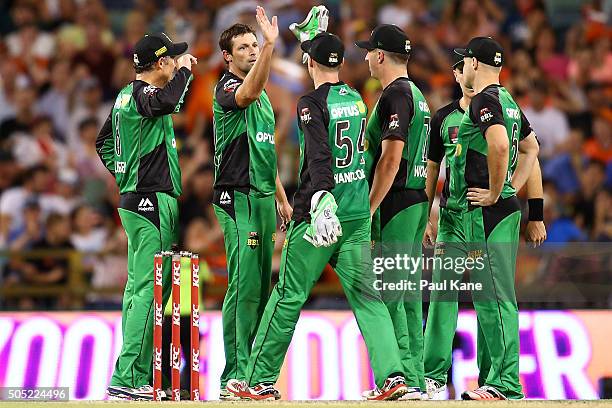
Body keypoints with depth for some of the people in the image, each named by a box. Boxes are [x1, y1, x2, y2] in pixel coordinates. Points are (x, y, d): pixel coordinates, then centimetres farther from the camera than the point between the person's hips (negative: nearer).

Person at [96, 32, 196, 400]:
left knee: (138, 287, 13)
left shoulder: (126, 95, 15)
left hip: (135, 200, 11)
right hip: (153, 202, -11)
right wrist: (185, 70, -21)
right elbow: (165, 102, -38)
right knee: (149, 290, -12)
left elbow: (104, 143, 25)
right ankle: (126, 379, -15)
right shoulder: (142, 94, -14)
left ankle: (138, 375, 17)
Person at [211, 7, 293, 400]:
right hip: (238, 197, -9)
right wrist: (270, 45, -42)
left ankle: (253, 364, 13)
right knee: (244, 283, -13)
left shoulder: (263, 96, 20)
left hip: (263, 197, 9)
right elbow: (249, 93, -32)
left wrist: (283, 199, 23)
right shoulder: (227, 88, -7)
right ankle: (236, 373, -13)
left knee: (260, 284, 8)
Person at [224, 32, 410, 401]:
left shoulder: (313, 103, -10)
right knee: (365, 294, 3)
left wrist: (321, 199, -36)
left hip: (321, 211, -6)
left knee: (289, 295, 3)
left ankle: (261, 381, 10)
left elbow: (320, 155, -25)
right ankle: (391, 375, -12)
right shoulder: (356, 99, 11)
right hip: (359, 214, 6)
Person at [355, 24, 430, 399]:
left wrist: (368, 210, -18)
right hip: (417, 200, 10)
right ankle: (415, 378, 12)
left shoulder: (395, 95, -13)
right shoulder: (417, 95, 18)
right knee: (408, 293, 10)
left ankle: (404, 379, -12)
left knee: (387, 292, -9)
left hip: (394, 205, -10)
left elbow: (391, 159, -20)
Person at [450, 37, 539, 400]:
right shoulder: (509, 101, 18)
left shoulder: (484, 100, -12)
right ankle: (493, 381, 18)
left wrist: (495, 192, -18)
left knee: (494, 298, -11)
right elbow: (531, 146, 30)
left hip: (488, 210, -10)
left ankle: (507, 386, -13)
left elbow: (499, 145, -29)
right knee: (490, 297, 14)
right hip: (506, 208, 10)